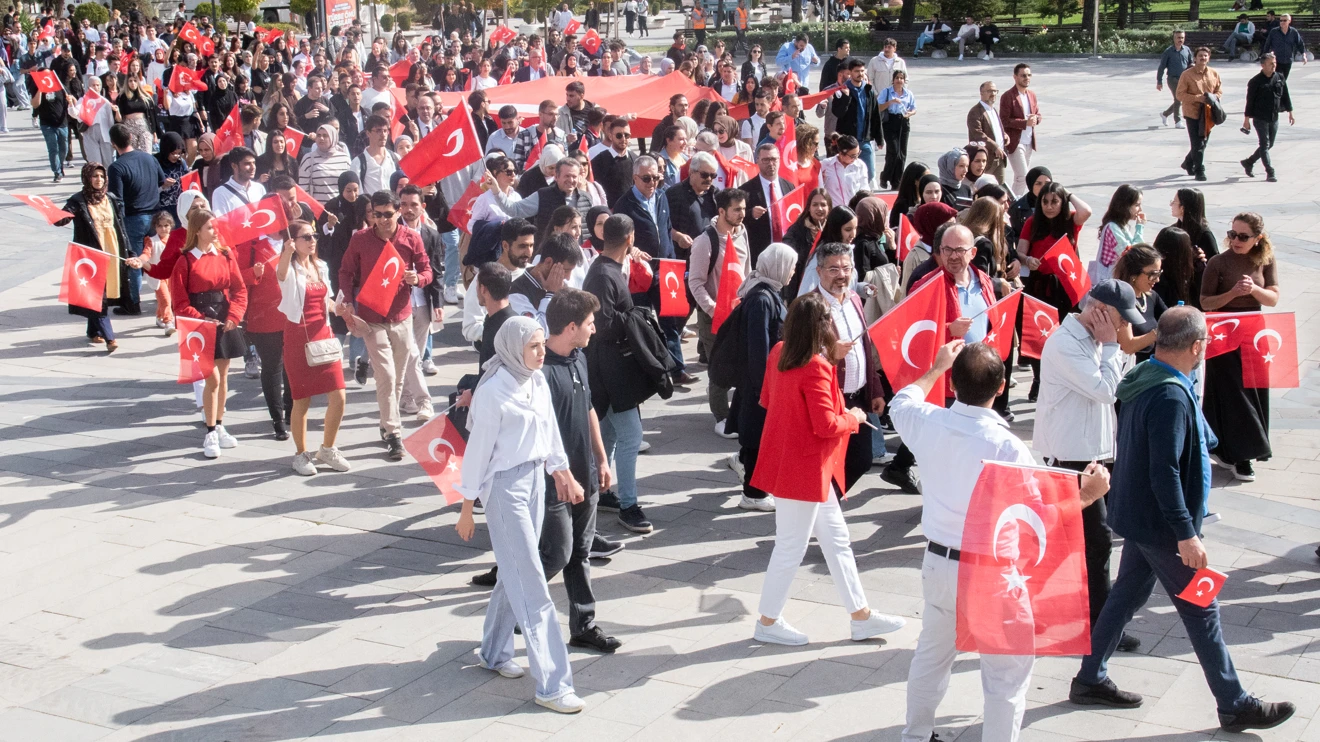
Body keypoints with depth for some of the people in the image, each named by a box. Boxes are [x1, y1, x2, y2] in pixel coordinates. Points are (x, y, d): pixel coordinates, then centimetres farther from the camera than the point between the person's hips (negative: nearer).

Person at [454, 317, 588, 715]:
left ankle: (494, 653, 37)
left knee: (515, 575, 18)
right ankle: (552, 685, -3)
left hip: (535, 479, 8)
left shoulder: (538, 382, 3)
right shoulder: (493, 393, -18)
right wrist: (467, 507, -8)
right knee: (532, 587, -6)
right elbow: (478, 450, -13)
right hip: (505, 486, -8)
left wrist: (563, 474, 19)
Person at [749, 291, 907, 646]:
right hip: (804, 468, -10)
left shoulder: (780, 353, 1)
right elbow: (827, 425, -24)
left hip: (789, 460, 10)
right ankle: (768, 623, 19)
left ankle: (861, 616, 26)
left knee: (837, 539, 17)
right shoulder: (816, 368, -24)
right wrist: (853, 417, -3)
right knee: (792, 547, 5)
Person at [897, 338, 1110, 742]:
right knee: (1007, 675, 9)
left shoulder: (929, 424, -9)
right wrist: (1087, 494, -5)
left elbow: (901, 403, 17)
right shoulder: (1006, 446, -25)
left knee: (930, 656, 26)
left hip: (937, 563, 6)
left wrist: (936, 369, 29)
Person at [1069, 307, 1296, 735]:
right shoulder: (1171, 397, -27)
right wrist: (1186, 534, -26)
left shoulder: (1143, 380, 3)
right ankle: (1235, 707, 13)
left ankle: (1090, 680, 27)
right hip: (1160, 523, -10)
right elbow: (1165, 472, -29)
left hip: (1138, 515, 10)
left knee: (1127, 595, 19)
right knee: (1201, 611, 1)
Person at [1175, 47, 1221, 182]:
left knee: (1203, 142, 14)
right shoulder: (1187, 75, -8)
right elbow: (1180, 95, -9)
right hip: (1193, 112, -5)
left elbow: (1219, 90, 16)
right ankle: (1199, 171, 1)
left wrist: (1214, 97, -8)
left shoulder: (1214, 74, 6)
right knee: (1198, 143, -7)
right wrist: (1197, 98, -20)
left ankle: (1188, 163, 36)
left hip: (1208, 113, 5)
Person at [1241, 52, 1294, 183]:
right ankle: (1270, 173, -3)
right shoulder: (1255, 81, -10)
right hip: (1260, 118, -6)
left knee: (1269, 144, 14)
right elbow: (1250, 101, -7)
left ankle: (1248, 162, 31)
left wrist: (1290, 112, 12)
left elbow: (1285, 96, 12)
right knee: (1264, 145, -4)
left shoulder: (1280, 79, 4)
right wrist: (1246, 119, -6)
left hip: (1274, 118, 6)